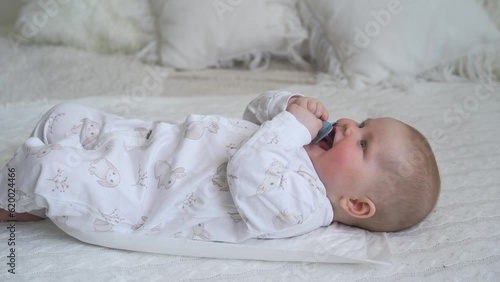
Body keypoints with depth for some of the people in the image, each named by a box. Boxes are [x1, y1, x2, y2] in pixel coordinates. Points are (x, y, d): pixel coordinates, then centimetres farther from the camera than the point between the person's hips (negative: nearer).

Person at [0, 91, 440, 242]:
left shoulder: (297, 202, -24)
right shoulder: (300, 148, 2)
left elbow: (247, 173, -41)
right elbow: (259, 109, 15)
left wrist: (291, 123, -29)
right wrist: (289, 104, -6)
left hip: (131, 195, -8)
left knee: (49, 166, -22)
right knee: (63, 118, 13)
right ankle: (36, 198, 32)